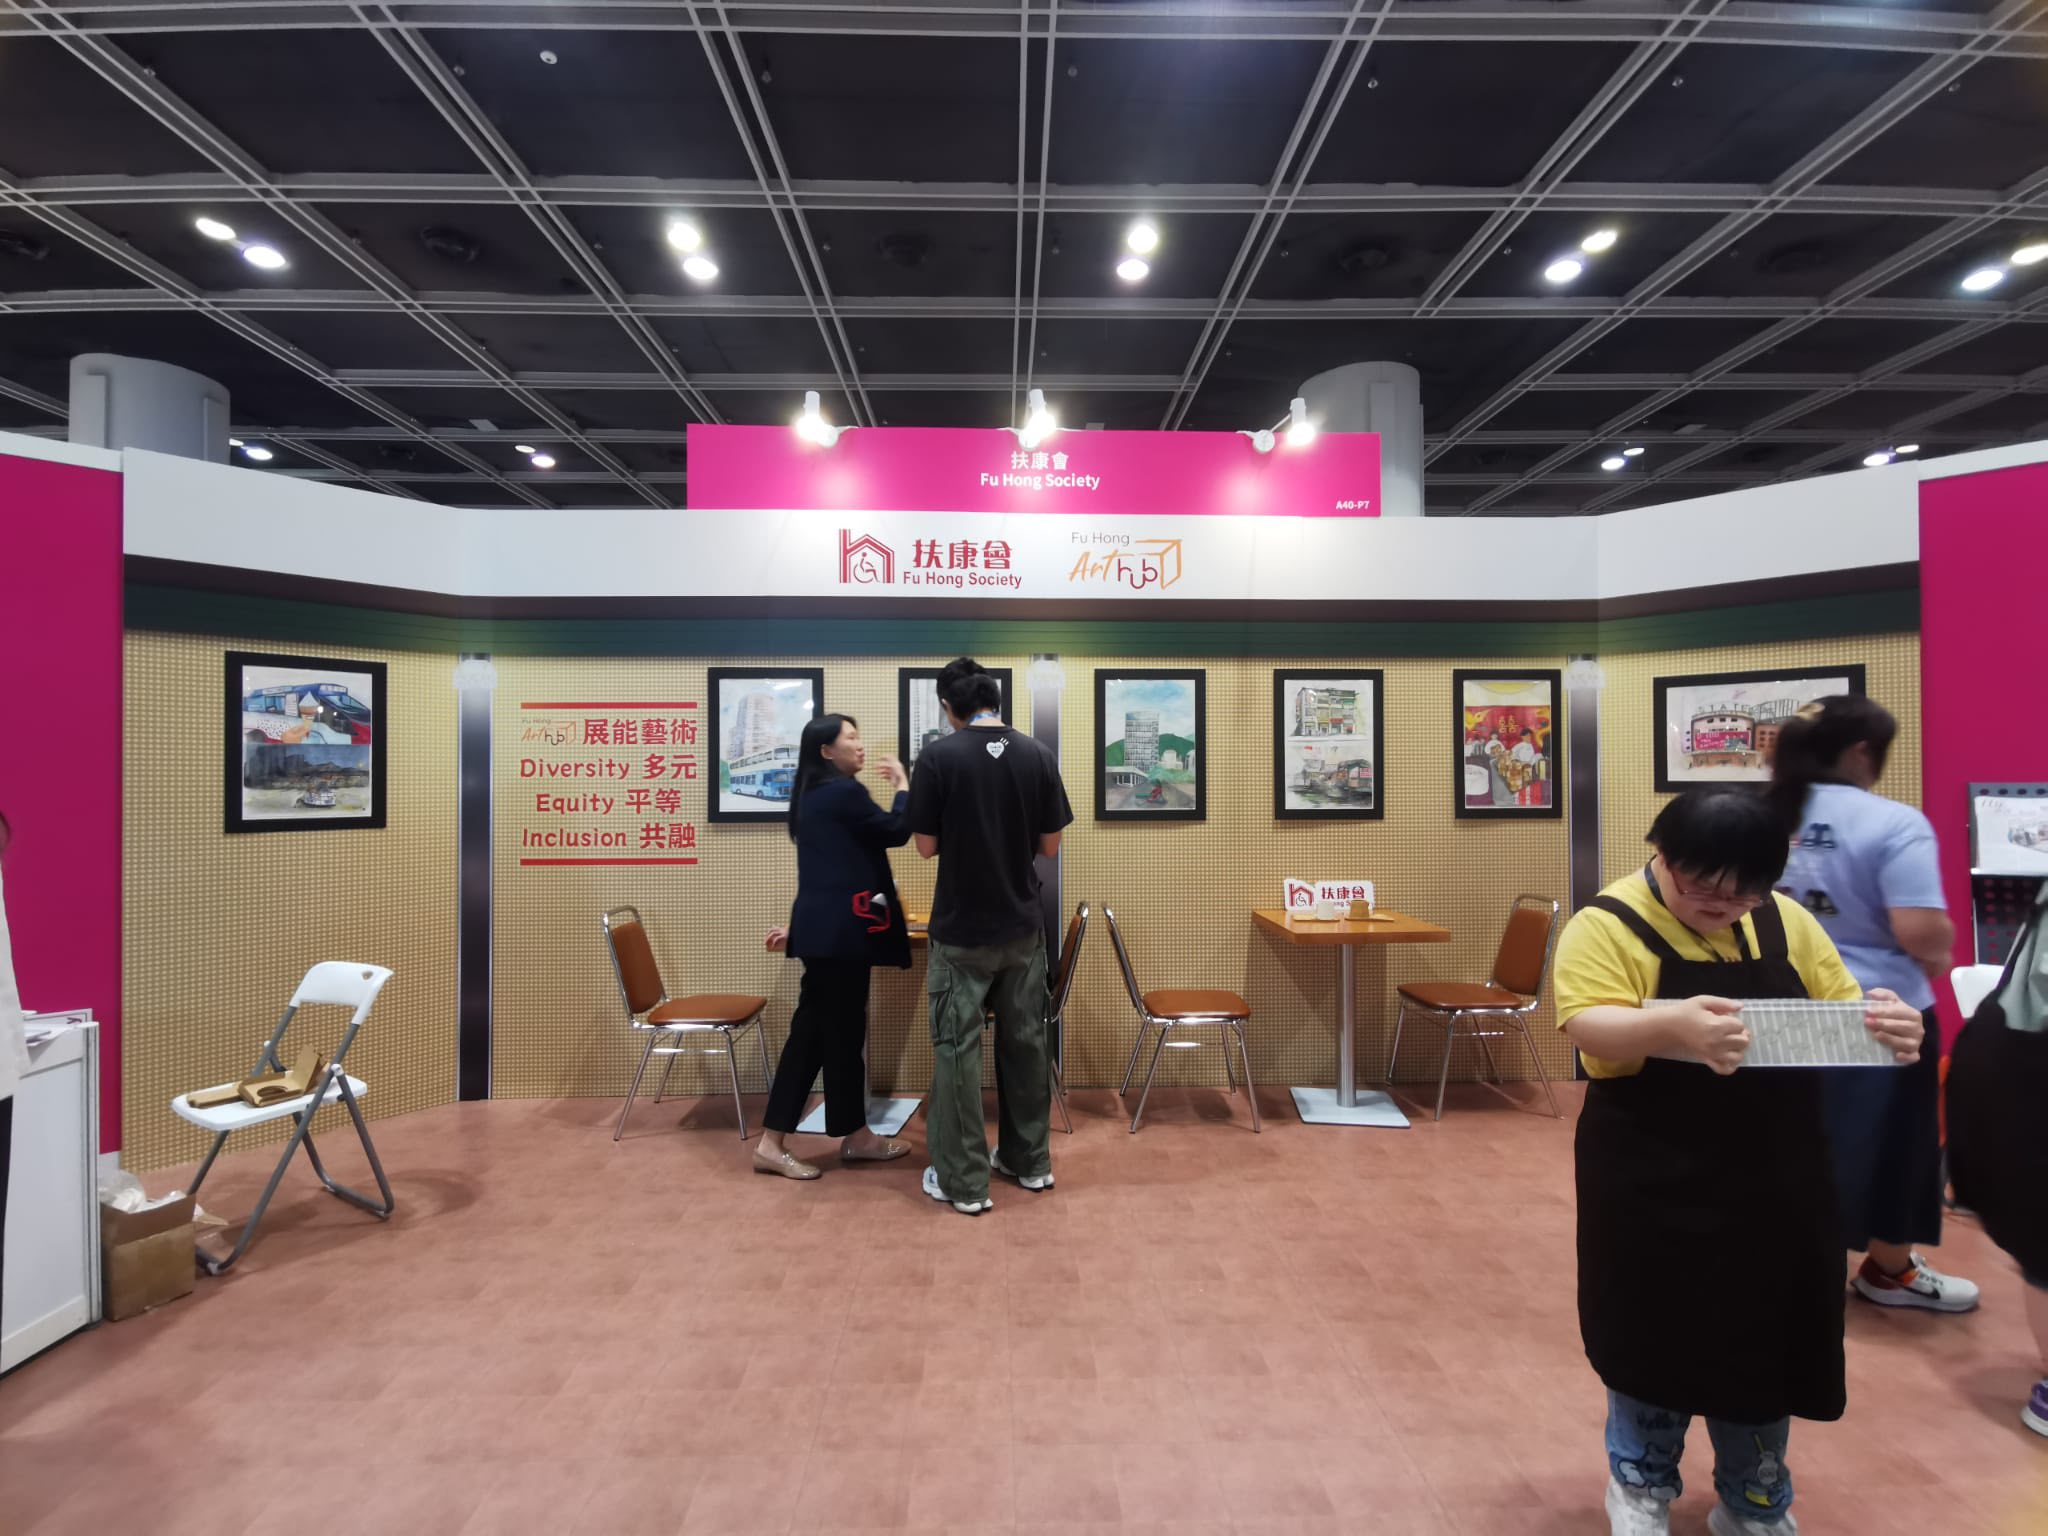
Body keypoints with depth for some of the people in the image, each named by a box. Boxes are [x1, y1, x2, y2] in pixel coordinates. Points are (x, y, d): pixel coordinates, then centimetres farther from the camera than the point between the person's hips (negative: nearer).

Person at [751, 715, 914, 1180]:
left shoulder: (812, 795, 16)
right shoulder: (843, 792, -14)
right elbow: (896, 831, -11)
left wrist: (798, 925, 25)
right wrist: (901, 783, 2)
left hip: (822, 927, 9)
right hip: (840, 929, -9)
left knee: (814, 1029, 11)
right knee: (842, 1032, 4)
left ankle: (772, 1143, 14)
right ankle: (856, 1137, 19)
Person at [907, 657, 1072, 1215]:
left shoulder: (938, 757, -12)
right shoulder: (1039, 756, -2)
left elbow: (927, 846, -7)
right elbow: (1050, 845, 2)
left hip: (961, 931, -4)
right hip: (1023, 927, 4)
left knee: (957, 1049, 7)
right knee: (1025, 1042, 16)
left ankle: (964, 1181, 15)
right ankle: (1030, 1160, 30)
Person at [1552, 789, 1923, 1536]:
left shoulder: (1785, 922, 2)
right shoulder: (1607, 926, -15)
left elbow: (1840, 1010, 4)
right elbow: (1592, 1026, -27)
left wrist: (1886, 1025, -19)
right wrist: (1671, 1028, -47)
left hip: (1776, 1182, 5)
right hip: (1658, 1186, -4)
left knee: (1765, 1338, 17)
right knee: (1657, 1336, 12)